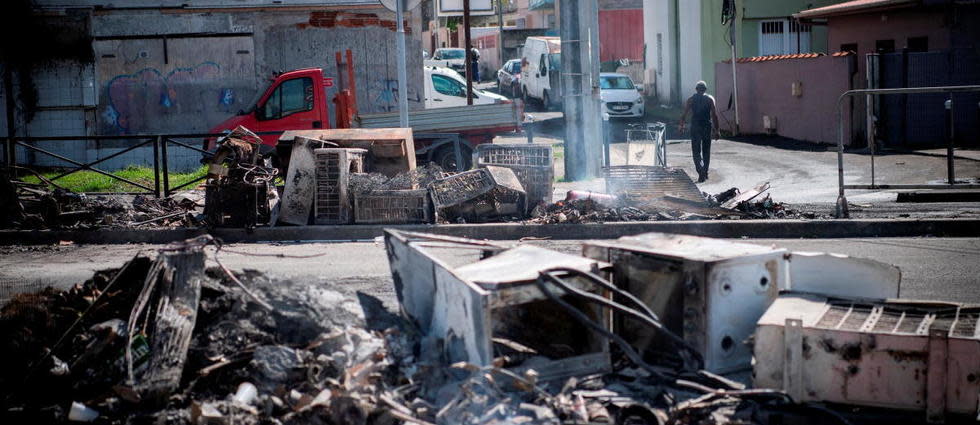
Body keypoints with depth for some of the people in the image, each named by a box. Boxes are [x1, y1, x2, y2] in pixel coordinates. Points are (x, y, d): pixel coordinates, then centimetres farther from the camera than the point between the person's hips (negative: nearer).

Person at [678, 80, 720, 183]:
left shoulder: (691, 99, 2)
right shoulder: (710, 99, 1)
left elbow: (684, 114, 1)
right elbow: (714, 115, -5)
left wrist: (682, 126, 16)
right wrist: (716, 130, -1)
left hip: (695, 127, -1)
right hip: (707, 127, 1)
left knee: (696, 151, 1)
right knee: (706, 151, 16)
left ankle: (701, 171, -21)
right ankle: (705, 173, 23)